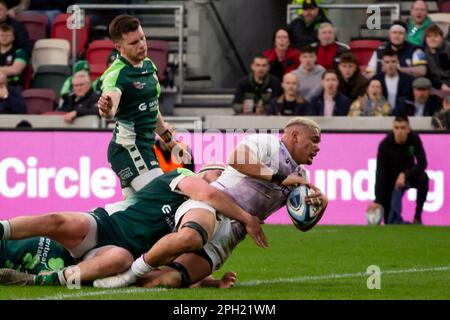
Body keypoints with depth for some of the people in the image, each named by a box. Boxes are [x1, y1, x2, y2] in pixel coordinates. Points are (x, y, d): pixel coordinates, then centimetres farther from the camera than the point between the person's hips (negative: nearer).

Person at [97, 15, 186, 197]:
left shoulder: (148, 65, 9)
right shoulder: (117, 74, -19)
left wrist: (168, 139, 31)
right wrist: (106, 110, -63)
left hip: (145, 147, 9)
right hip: (129, 148, -9)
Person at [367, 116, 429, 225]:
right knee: (390, 221, -13)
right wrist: (378, 201, -40)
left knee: (423, 178, -33)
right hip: (391, 180, -2)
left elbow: (422, 163, -24)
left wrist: (404, 174, -40)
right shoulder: (385, 144, -26)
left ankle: (418, 217, -17)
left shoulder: (414, 139, -20)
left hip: (408, 175, 2)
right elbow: (380, 174, -31)